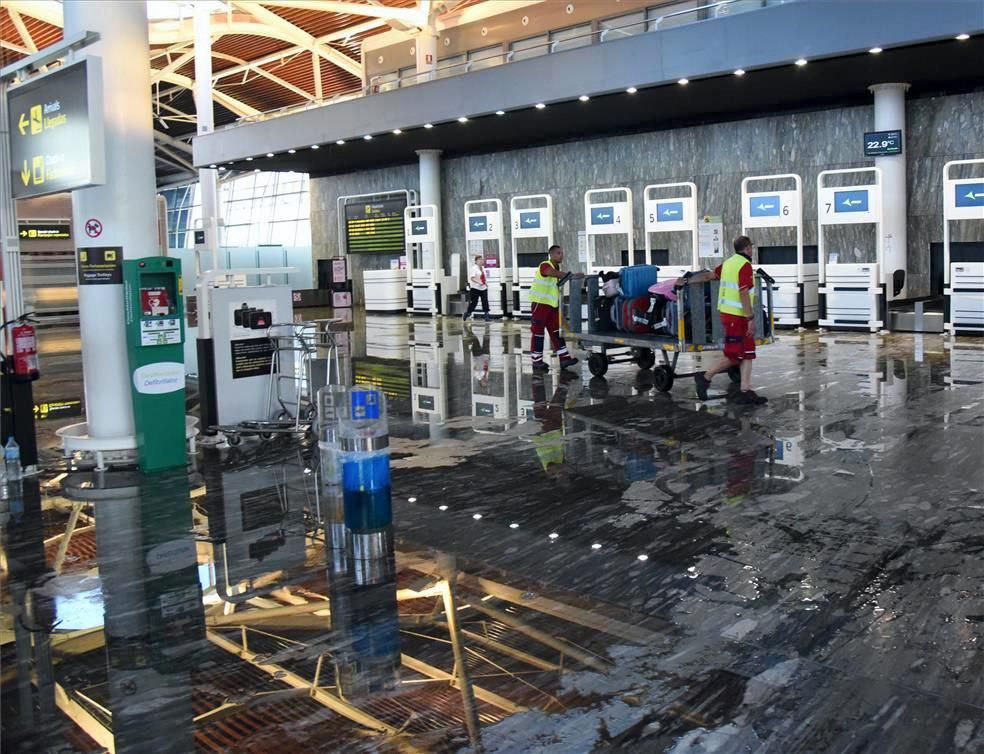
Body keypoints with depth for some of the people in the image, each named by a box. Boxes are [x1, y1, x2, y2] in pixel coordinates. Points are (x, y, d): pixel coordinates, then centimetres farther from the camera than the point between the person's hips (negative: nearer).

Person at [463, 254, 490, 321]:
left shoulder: (483, 268, 13)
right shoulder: (474, 268, -11)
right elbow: (472, 278, -19)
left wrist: (486, 282, 10)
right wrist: (479, 282, -30)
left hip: (483, 288, 7)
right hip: (475, 288, -7)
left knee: (485, 301, 1)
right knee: (474, 302, -2)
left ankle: (487, 316, 1)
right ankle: (468, 313, 17)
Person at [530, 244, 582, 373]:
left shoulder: (556, 269, 14)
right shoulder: (544, 266, -13)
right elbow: (555, 274, -35)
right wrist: (572, 275, -43)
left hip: (552, 305, 8)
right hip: (540, 303, -8)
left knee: (556, 332, 4)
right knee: (538, 332, -2)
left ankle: (564, 358, 3)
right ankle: (537, 361, 3)